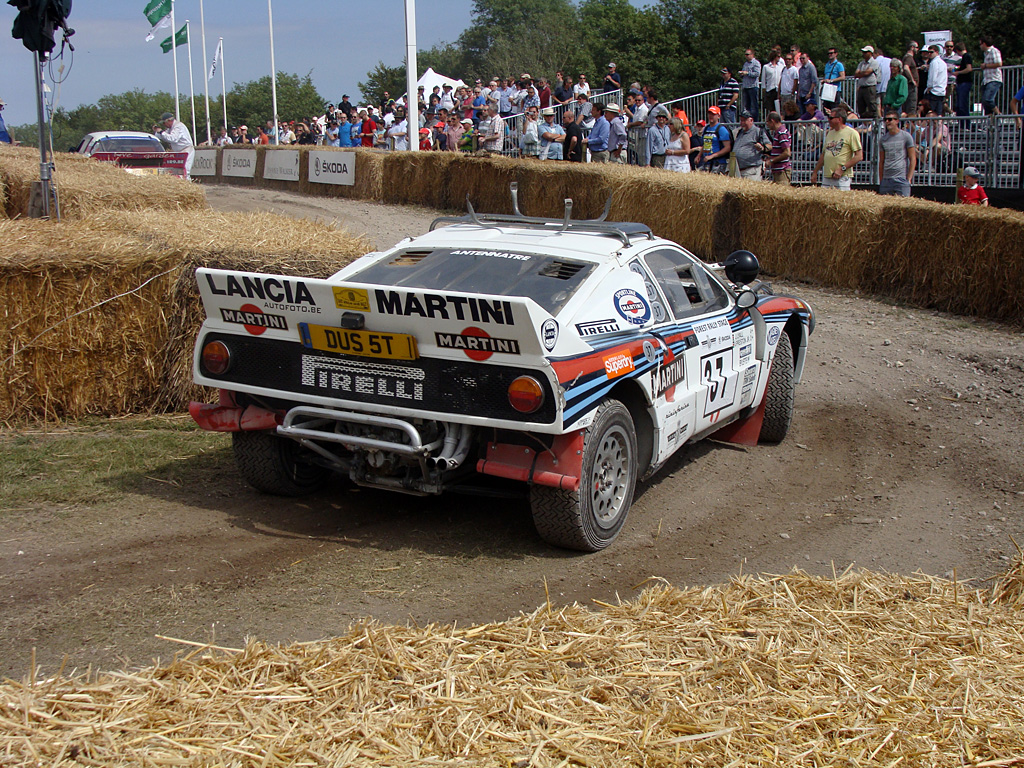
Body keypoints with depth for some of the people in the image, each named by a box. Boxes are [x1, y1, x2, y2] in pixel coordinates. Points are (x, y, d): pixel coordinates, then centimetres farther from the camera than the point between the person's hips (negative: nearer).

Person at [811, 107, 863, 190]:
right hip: (826, 177, 7)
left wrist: (842, 169, -16)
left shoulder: (851, 133, -5)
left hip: (843, 177, -7)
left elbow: (859, 156, -11)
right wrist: (815, 172, 21)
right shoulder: (829, 133, 18)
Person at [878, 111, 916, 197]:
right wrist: (880, 181, 8)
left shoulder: (906, 137, 2)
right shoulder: (883, 139, 13)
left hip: (902, 179, -4)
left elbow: (913, 159, 0)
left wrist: (909, 179, -8)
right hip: (886, 179, 4)